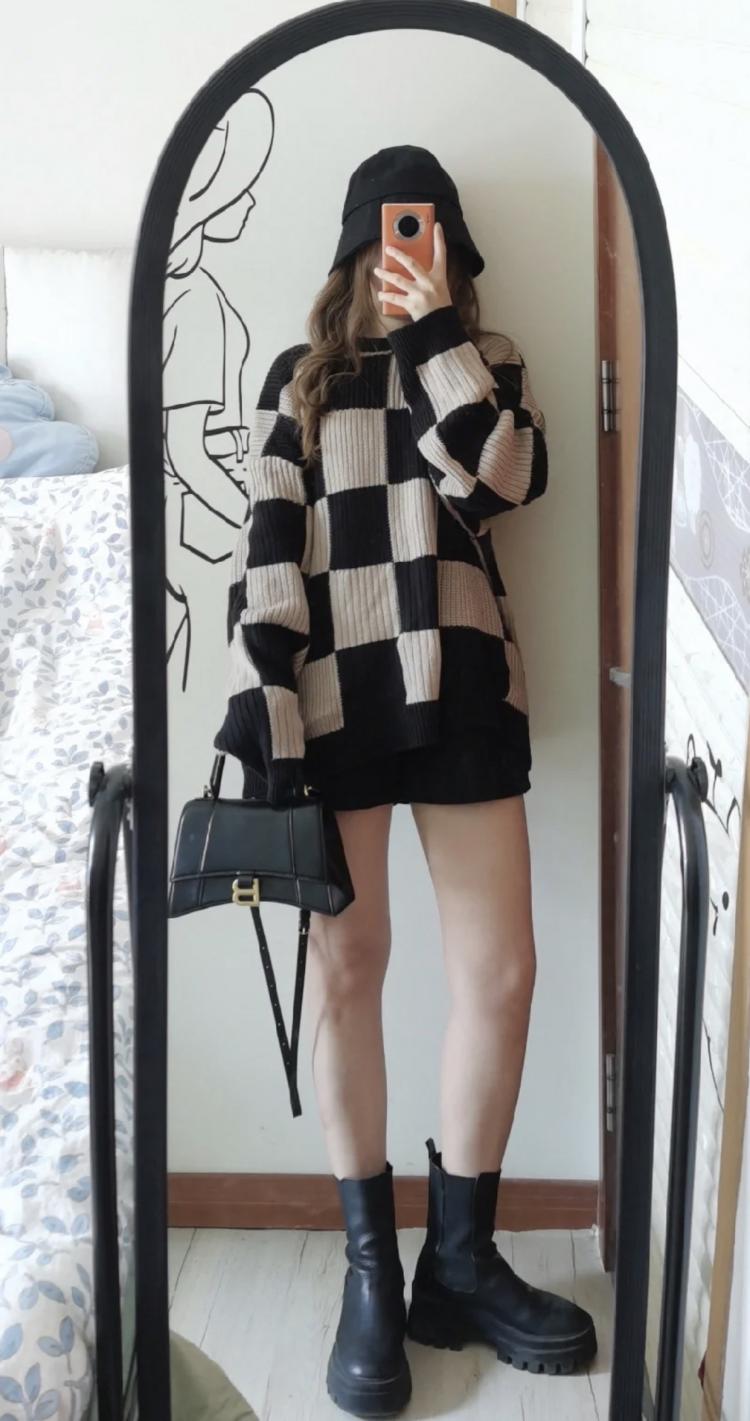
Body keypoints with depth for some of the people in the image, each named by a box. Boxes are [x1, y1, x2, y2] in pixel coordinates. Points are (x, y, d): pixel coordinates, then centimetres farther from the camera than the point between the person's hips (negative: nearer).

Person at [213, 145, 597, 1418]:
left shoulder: (485, 364, 15)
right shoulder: (299, 379, 11)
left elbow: (507, 479, -7)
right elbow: (265, 549, 0)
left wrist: (439, 331, -5)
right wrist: (262, 710, -12)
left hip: (461, 693, 2)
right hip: (335, 696, -1)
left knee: (502, 972, 0)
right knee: (346, 967, 3)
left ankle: (460, 1261, 16)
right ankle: (373, 1270, 16)